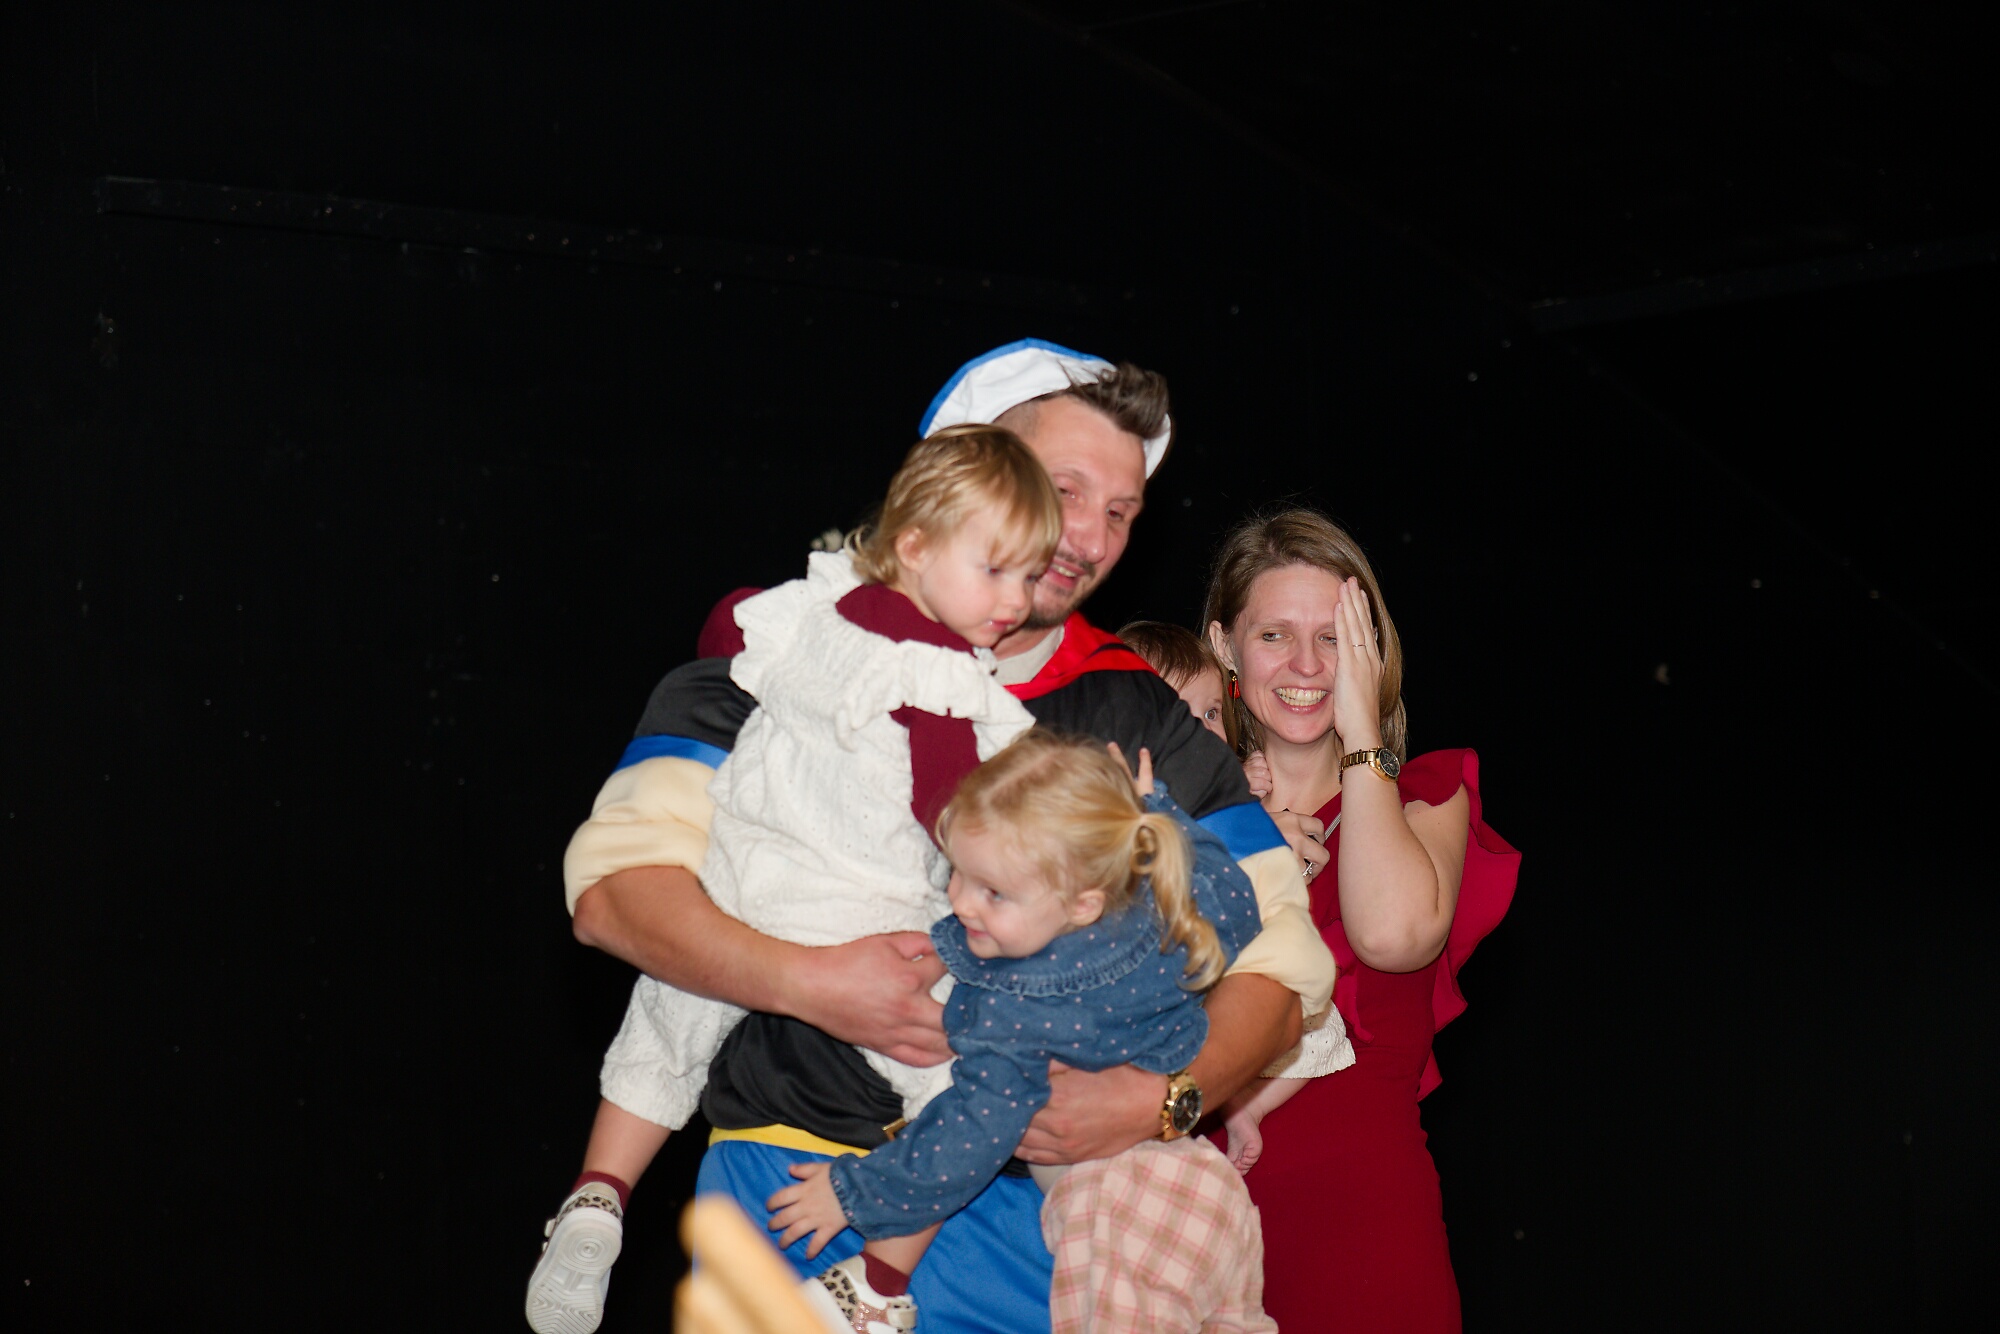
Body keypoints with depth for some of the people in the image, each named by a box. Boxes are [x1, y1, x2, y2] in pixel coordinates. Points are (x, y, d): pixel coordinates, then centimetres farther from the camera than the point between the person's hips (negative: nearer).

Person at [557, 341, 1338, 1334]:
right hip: (792, 1169, -2)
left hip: (1030, 1198, 2)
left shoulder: (1143, 718, 8)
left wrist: (1162, 1099, -12)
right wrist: (805, 981, -20)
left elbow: (1279, 958, 5)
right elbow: (613, 886, -6)